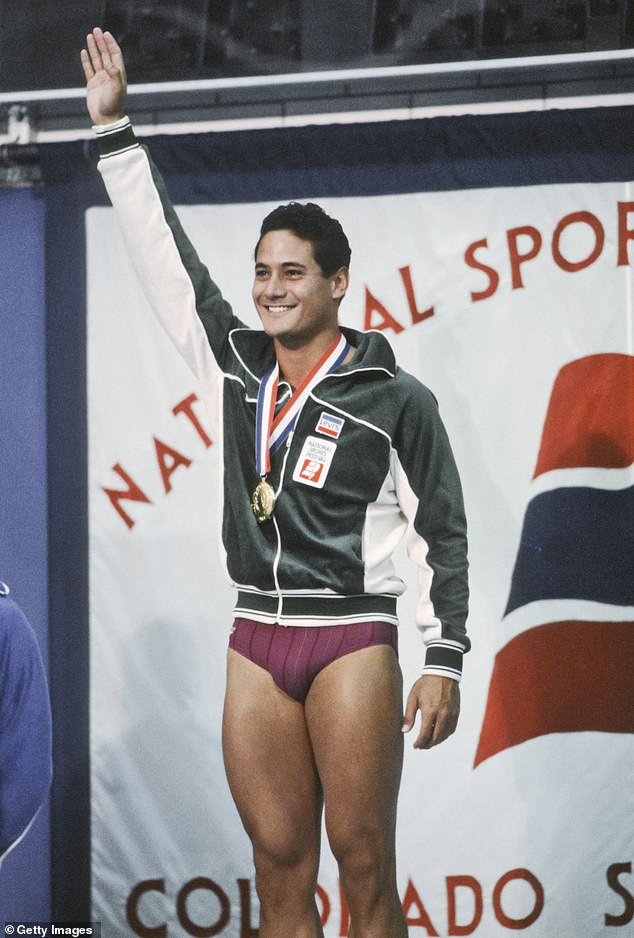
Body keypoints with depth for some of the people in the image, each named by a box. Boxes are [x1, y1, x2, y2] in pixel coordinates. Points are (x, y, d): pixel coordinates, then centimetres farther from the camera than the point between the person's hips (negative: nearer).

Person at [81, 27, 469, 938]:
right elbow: (166, 256, 12)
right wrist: (114, 127, 11)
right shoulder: (235, 368, 9)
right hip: (257, 644, 5)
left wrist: (445, 660, -6)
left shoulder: (395, 399, -3)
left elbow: (443, 533, -1)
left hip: (352, 642, -4)